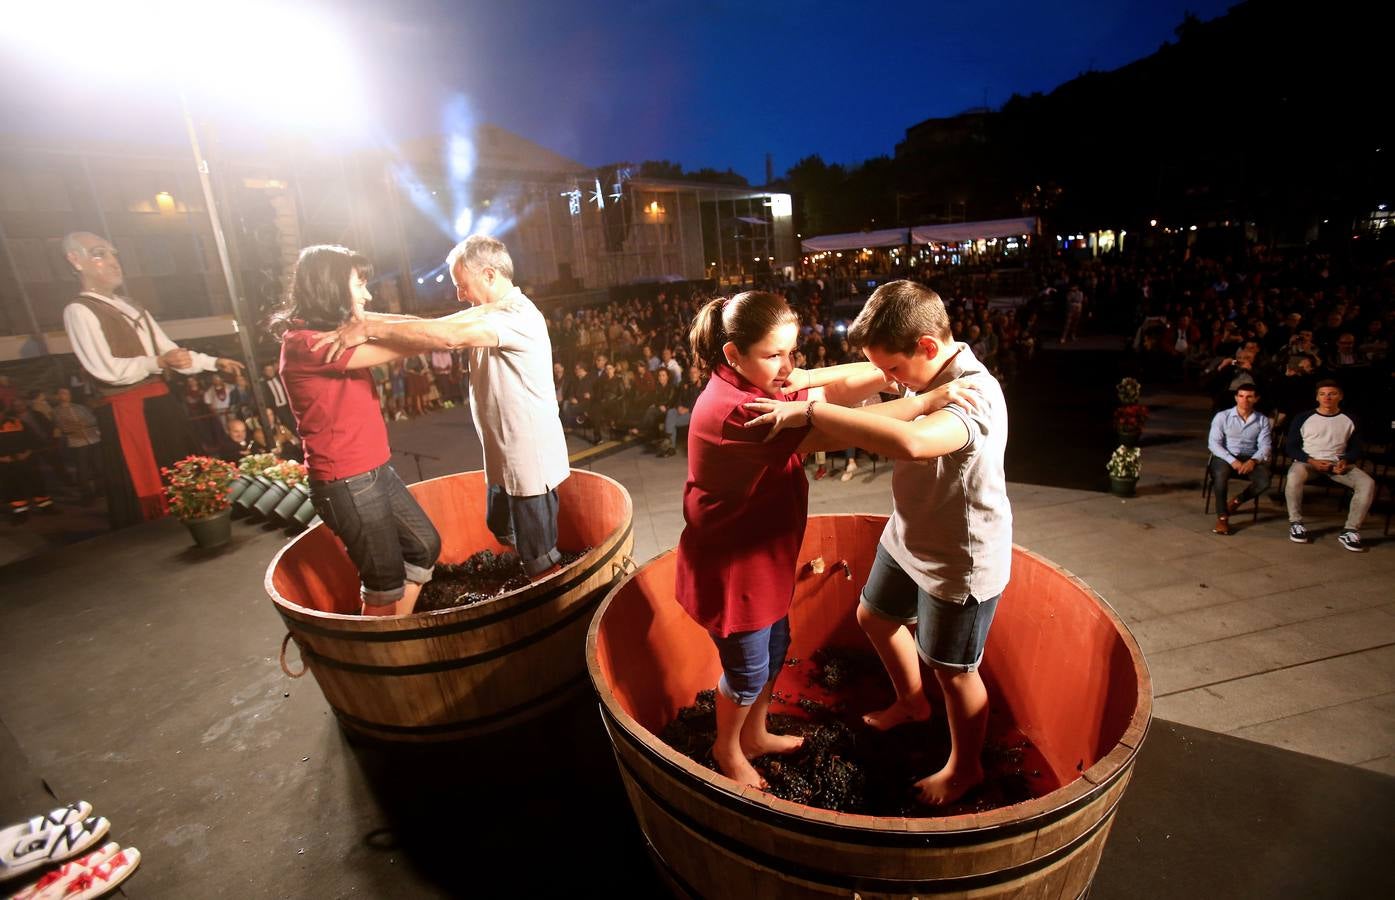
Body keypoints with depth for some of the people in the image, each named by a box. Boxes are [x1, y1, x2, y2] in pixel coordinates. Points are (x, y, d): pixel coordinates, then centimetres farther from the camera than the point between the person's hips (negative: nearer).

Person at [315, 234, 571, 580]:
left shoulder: (519, 316, -21)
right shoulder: (491, 313, 11)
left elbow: (448, 336, -33)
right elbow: (433, 326, 3)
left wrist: (370, 328, -27)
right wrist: (365, 319, -8)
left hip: (531, 459, -10)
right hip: (506, 458, 10)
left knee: (541, 560, 1)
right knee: (504, 530, 25)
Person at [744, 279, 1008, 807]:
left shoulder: (975, 394, -33)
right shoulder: (929, 377, -5)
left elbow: (911, 442, -52)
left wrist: (808, 412, -47)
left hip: (960, 561, -8)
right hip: (908, 539, 9)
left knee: (952, 671, 12)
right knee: (875, 617, 25)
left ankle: (964, 768, 42)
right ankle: (911, 704, 54)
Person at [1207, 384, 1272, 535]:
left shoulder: (1262, 420, 7)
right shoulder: (1222, 416, -1)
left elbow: (1265, 446, 0)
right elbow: (1213, 443, -8)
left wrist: (1253, 460, -20)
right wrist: (1232, 461, -20)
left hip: (1250, 458, 3)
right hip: (1225, 457, -3)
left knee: (1264, 481, -27)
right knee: (1221, 475, -36)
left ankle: (1236, 501, 3)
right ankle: (1222, 517, -23)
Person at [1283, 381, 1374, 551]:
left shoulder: (1349, 420, 10)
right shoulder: (1303, 418, 2)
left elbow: (1356, 449, 15)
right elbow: (1292, 448, 2)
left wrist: (1345, 461, -8)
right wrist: (1311, 461, -14)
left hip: (1337, 463, 3)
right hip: (1307, 461, -3)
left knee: (1367, 483, -25)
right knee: (1294, 477, -38)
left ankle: (1350, 531, -16)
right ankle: (1295, 523, -21)